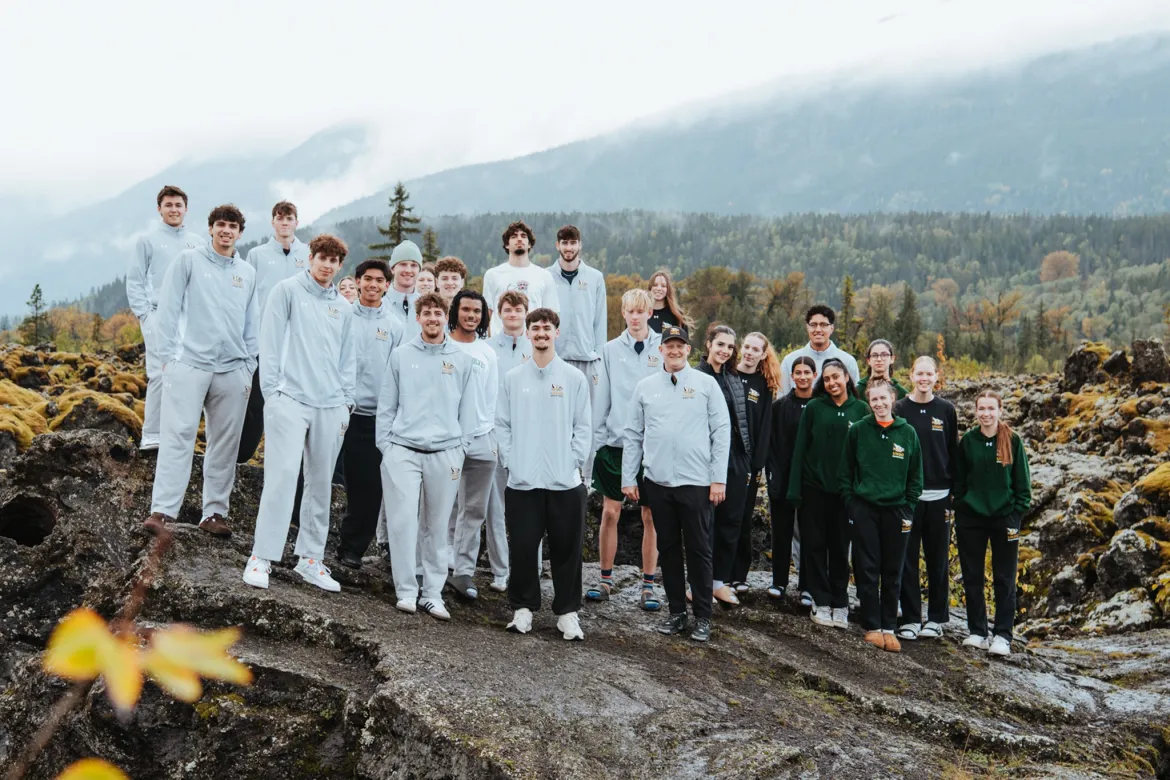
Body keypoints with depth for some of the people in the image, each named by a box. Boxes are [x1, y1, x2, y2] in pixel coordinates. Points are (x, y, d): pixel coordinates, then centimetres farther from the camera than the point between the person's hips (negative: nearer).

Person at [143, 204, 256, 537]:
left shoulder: (248, 273, 15)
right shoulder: (188, 260, 4)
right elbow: (168, 309, 1)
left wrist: (249, 366, 10)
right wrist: (167, 356, -5)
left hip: (233, 369, 4)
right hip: (189, 363, -4)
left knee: (225, 444, 5)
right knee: (178, 435, -8)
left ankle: (214, 512, 12)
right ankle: (162, 510, -8)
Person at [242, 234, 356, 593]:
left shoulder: (342, 307, 16)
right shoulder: (288, 291, 3)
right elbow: (271, 343, -2)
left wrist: (346, 401, 10)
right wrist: (272, 391, -8)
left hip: (330, 406, 5)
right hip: (291, 399, -5)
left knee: (321, 483, 7)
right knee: (283, 474, -14)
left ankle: (310, 558, 16)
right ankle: (262, 557, -9)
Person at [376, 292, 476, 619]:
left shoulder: (461, 359, 8)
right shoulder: (400, 355, 7)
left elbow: (466, 410, 9)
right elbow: (386, 406, 9)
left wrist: (459, 450, 3)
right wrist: (385, 445, 1)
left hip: (444, 454, 1)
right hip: (402, 451, -1)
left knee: (437, 526, 6)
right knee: (403, 521, -8)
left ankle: (433, 593, 13)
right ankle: (406, 591, 2)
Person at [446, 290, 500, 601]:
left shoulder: (488, 353, 14)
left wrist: (494, 437, 10)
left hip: (481, 440, 3)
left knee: (474, 510, 2)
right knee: (446, 507, 0)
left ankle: (463, 570, 6)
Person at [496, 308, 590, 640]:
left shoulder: (574, 378, 3)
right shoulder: (513, 378, 7)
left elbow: (583, 427, 3)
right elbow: (502, 424, 7)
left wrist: (574, 462, -6)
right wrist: (510, 461, -3)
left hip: (565, 482, -1)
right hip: (522, 481, 1)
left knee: (566, 550, 4)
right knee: (522, 548, 4)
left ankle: (567, 612, 15)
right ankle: (523, 607, 19)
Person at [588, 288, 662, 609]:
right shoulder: (611, 350, 4)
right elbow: (601, 399, 6)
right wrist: (596, 439, 2)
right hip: (615, 442, 1)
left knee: (651, 516, 5)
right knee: (610, 512, 6)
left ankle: (648, 585, 14)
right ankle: (606, 579, 19)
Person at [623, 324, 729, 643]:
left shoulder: (706, 384, 1)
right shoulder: (645, 387, 8)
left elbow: (721, 432, -1)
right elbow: (633, 435, 9)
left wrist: (719, 479, -6)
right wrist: (628, 478, 5)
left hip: (696, 482, -3)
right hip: (657, 483, 3)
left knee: (699, 550, 2)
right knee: (668, 548, 10)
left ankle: (702, 617, 11)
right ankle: (677, 613, 21)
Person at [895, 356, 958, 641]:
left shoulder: (946, 410, 4)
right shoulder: (899, 409, 1)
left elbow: (953, 452, 6)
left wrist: (954, 490, 1)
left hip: (938, 496, 1)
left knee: (938, 558, 7)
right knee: (907, 558, 2)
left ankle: (936, 618, 17)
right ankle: (910, 618, 10)